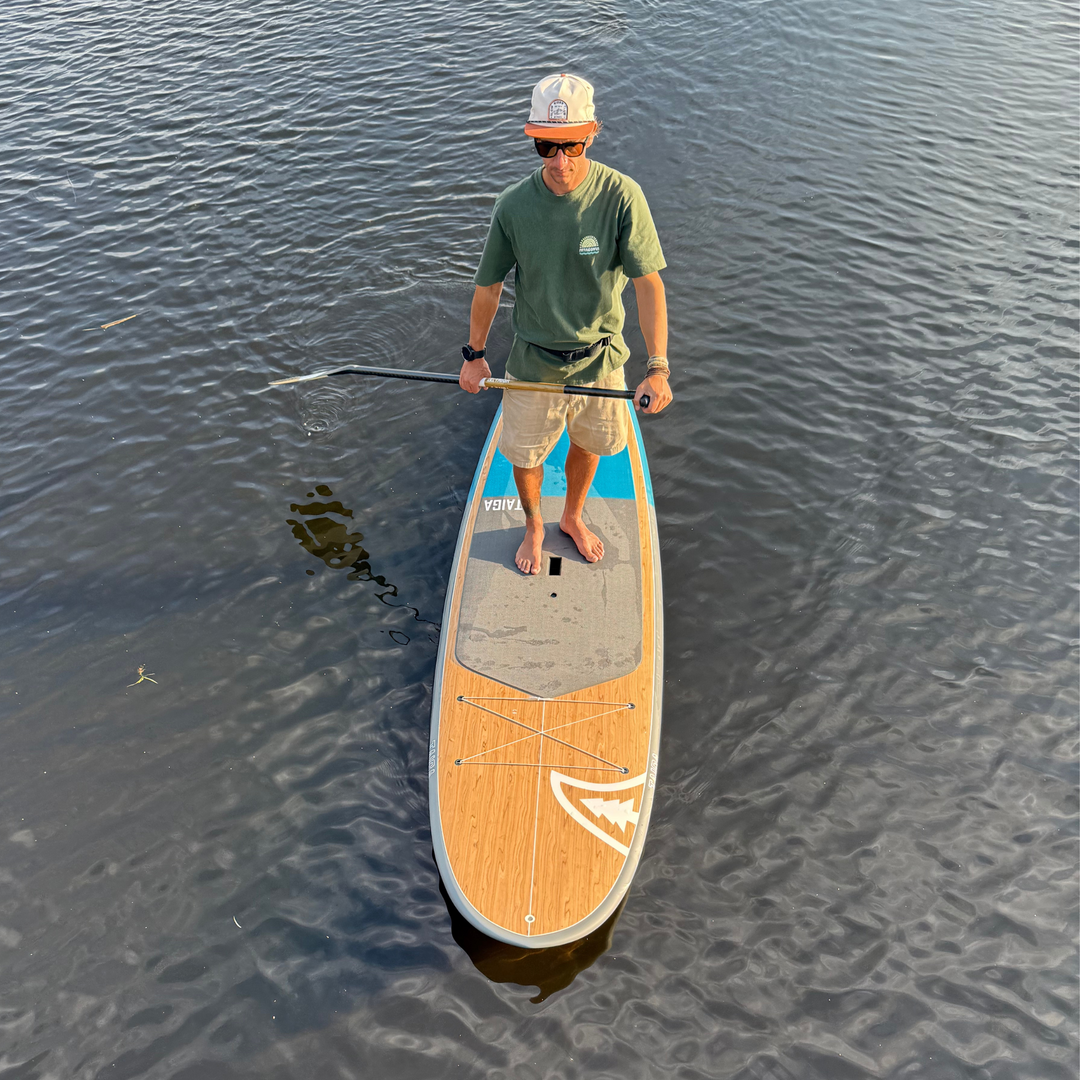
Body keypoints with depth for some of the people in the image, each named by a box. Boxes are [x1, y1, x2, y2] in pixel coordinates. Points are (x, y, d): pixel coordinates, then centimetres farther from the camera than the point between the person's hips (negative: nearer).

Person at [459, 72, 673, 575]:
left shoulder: (621, 196, -19)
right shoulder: (514, 204, -15)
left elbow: (648, 283, -21)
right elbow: (489, 285, -2)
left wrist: (658, 367, -30)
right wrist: (474, 354, 6)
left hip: (600, 357, 0)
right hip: (534, 360, 0)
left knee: (588, 444, 21)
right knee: (524, 455, 14)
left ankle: (573, 518, 52)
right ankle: (533, 526, 45)